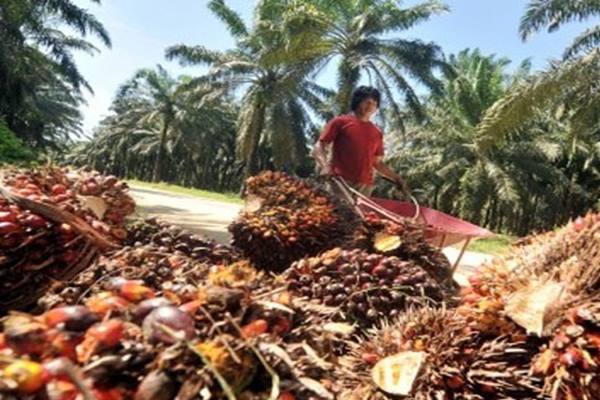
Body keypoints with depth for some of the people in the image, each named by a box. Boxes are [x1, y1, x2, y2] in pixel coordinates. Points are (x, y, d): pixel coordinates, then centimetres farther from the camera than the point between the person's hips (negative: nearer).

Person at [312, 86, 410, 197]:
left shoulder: (377, 133, 17)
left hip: (365, 186, 4)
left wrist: (398, 180, 15)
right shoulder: (340, 122, 5)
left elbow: (378, 163, 24)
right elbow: (318, 148, 0)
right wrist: (325, 166, -19)